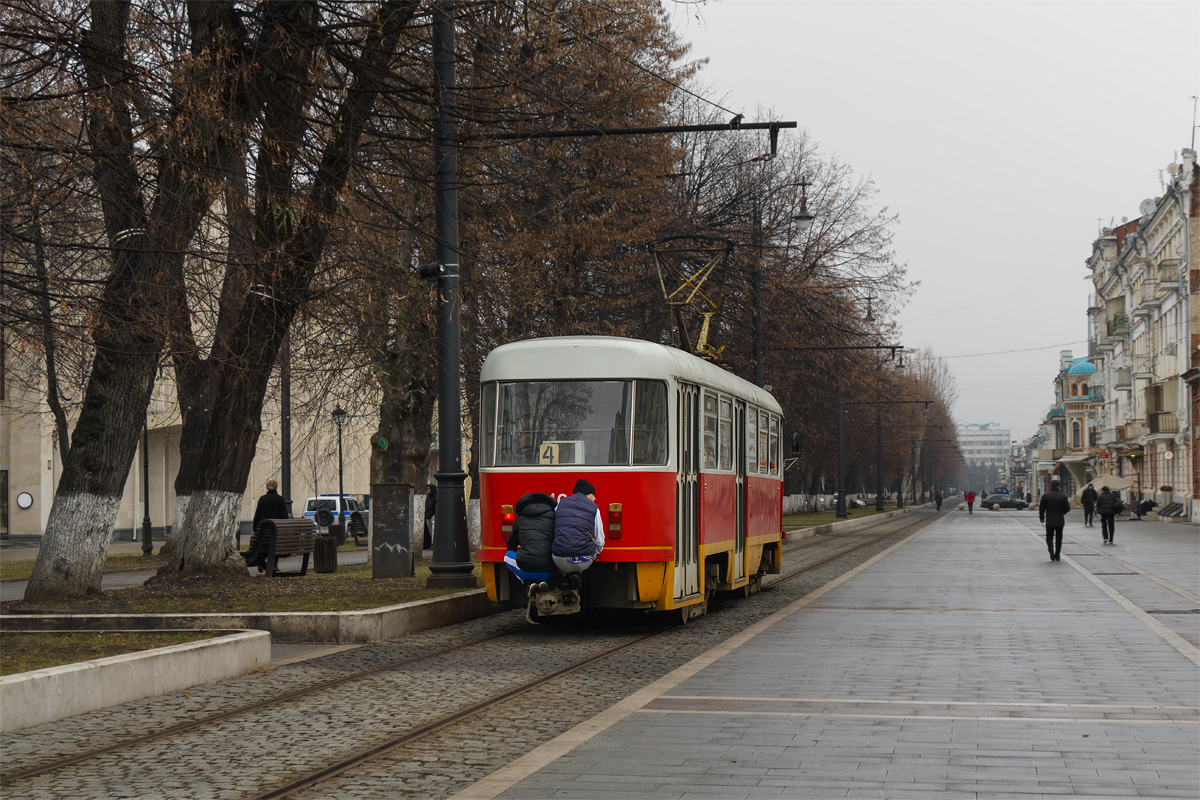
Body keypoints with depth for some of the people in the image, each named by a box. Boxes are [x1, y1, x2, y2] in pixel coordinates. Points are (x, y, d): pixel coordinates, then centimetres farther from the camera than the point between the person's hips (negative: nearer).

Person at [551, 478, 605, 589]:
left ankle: (565, 576, 18)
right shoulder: (594, 508, 7)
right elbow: (600, 541, 12)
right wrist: (595, 553, 35)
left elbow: (553, 531, 22)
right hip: (583, 562, -2)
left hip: (560, 562, 2)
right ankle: (576, 574, 15)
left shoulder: (561, 503, 13)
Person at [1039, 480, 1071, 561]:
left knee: (1049, 537, 9)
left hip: (1049, 521, 0)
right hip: (1060, 521, 0)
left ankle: (1051, 549, -21)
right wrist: (1069, 505, 18)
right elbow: (1066, 509, -5)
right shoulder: (1063, 497, -6)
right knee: (1058, 538, 11)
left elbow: (1042, 508, -1)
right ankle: (1057, 556, 11)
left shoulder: (1045, 496, -3)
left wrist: (1042, 518, 12)